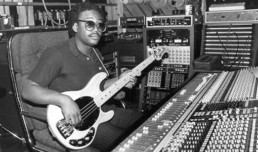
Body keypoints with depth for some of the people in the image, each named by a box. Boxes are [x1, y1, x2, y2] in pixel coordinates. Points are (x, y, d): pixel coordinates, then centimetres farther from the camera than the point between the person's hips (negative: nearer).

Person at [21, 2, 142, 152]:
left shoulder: (96, 54, 9)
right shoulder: (56, 54, -18)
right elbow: (28, 89, -21)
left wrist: (119, 81, 3)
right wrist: (64, 100, -35)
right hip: (73, 119, -8)